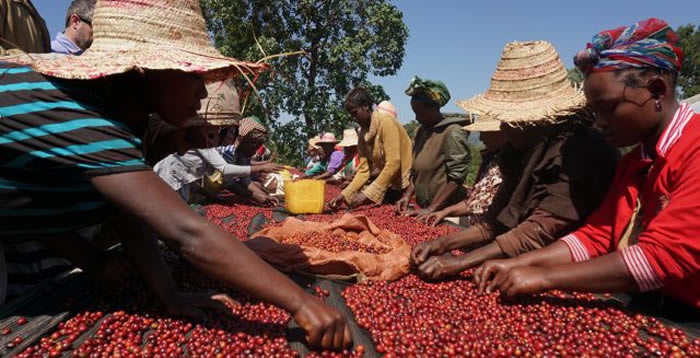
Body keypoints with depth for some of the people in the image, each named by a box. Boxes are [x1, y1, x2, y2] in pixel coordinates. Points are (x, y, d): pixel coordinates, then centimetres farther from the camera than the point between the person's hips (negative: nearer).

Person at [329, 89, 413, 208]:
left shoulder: (385, 121, -18)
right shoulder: (363, 133, 4)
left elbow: (393, 164, -24)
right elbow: (364, 170, 2)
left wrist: (368, 194, -24)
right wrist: (344, 195, -8)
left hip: (405, 182, -7)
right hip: (390, 183, 7)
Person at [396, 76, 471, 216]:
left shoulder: (453, 132, -14)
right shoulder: (421, 131, 8)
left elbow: (457, 178, -18)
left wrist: (431, 209, -19)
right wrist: (407, 196, 0)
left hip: (448, 211, -6)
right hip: (424, 209, 7)